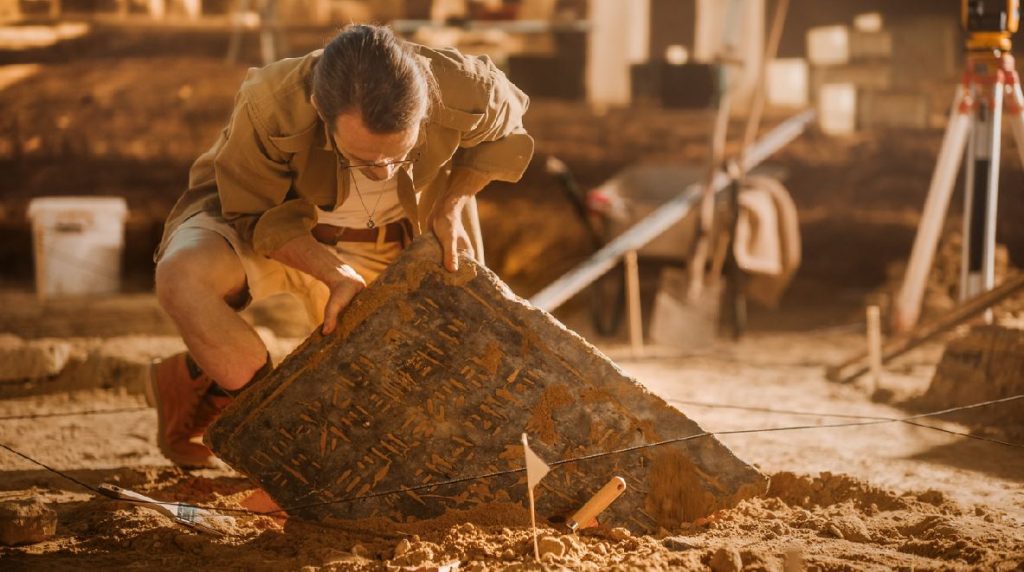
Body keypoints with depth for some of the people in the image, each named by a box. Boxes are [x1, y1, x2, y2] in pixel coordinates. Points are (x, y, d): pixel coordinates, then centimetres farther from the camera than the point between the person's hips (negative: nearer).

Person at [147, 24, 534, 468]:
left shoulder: (466, 93, -31)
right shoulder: (271, 107, -38)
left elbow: (505, 131, -3)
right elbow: (256, 215, -19)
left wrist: (452, 206, -14)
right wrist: (337, 275, -30)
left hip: (383, 246, 3)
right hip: (265, 219, -3)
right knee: (182, 277, -36)